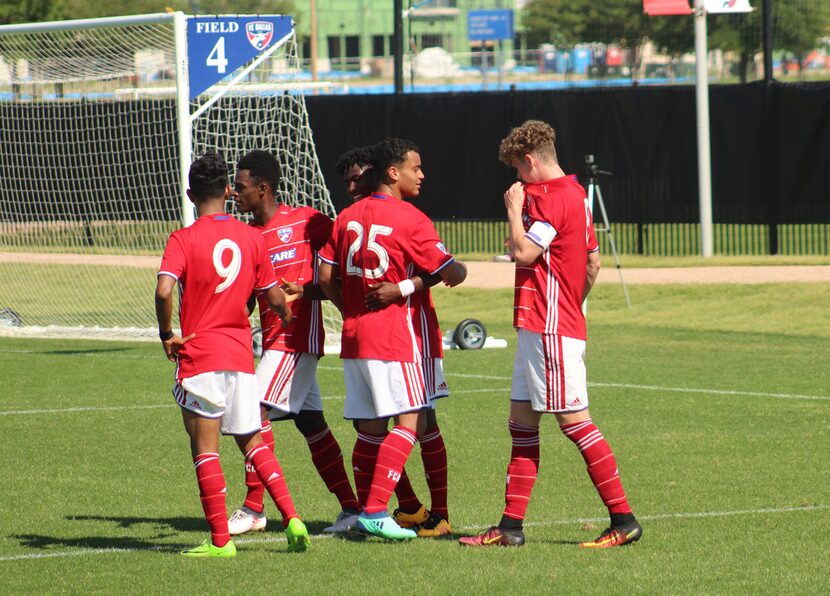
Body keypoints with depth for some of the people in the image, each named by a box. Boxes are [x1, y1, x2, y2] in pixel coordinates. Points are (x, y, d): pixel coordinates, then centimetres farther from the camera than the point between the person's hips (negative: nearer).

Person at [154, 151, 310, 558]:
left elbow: (164, 291, -23)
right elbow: (276, 300, 10)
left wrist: (167, 334, -8)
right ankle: (292, 518, 3)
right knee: (252, 442, 16)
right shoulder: (251, 238, 4)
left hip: (199, 356, -4)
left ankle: (219, 540, 0)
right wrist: (289, 317, 32)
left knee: (204, 448, 1)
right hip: (241, 354, 4)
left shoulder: (183, 239, -8)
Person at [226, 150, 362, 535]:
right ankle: (351, 507, 15)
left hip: (299, 336, -7)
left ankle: (253, 508, -12)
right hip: (273, 339, 7)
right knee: (310, 423, 9)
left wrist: (306, 290, -16)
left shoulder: (305, 221, -7)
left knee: (257, 411, -15)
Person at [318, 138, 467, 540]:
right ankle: (375, 511, -15)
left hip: (353, 335, 7)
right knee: (407, 421, -6)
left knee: (371, 427, 11)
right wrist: (459, 270, 14)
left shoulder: (348, 216, 10)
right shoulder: (410, 220, -9)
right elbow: (449, 273, -8)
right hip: (392, 334, -7)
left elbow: (326, 276, 8)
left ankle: (365, 512, 12)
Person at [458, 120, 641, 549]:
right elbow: (593, 263, 23)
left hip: (551, 331, -11)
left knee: (574, 421, -9)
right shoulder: (575, 195, 16)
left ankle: (623, 520, -8)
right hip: (537, 328, 11)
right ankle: (511, 525, 12)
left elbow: (524, 252, -22)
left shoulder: (553, 199, -15)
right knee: (522, 423, 11)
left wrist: (514, 208, -9)